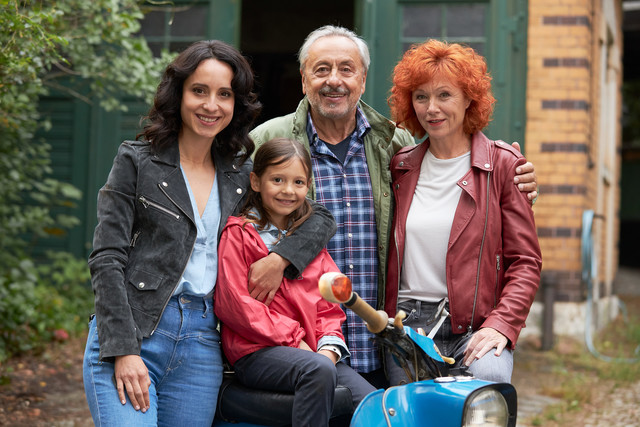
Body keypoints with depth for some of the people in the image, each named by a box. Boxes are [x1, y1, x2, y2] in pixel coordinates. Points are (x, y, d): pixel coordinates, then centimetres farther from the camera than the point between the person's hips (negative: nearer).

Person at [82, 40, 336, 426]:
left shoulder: (241, 175, 13)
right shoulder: (137, 161, 2)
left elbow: (321, 218, 17)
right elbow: (107, 260, -4)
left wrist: (281, 258, -3)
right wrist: (123, 350, -13)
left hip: (201, 348, 4)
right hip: (129, 336, -4)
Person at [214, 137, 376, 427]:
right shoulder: (238, 233, 2)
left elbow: (329, 302, 17)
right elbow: (232, 303, -8)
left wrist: (329, 347, -3)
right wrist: (293, 339, -12)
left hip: (313, 351, 6)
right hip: (257, 352, -6)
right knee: (318, 371, -36)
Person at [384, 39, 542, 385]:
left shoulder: (503, 164, 4)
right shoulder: (400, 166, 14)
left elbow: (526, 260, 0)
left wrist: (501, 324, -13)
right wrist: (379, 318, 8)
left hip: (476, 326, -3)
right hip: (406, 326, 3)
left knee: (487, 377, -31)